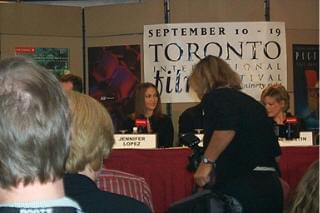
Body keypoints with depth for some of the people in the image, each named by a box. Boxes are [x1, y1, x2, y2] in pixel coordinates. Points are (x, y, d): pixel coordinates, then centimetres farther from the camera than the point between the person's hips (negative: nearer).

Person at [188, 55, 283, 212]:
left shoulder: (214, 96, -2)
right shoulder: (251, 102, 20)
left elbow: (227, 127, -25)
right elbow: (274, 151, 24)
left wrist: (207, 161, -16)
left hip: (238, 186, -8)